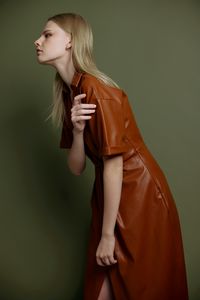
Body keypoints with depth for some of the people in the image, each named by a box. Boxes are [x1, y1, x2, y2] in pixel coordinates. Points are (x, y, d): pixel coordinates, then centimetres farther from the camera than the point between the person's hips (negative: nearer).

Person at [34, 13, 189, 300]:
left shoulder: (97, 90, -19)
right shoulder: (69, 95, 5)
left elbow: (113, 164, -19)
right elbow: (76, 168, 2)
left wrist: (107, 235, -15)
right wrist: (77, 130, -18)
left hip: (140, 198, -7)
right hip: (108, 196, 7)